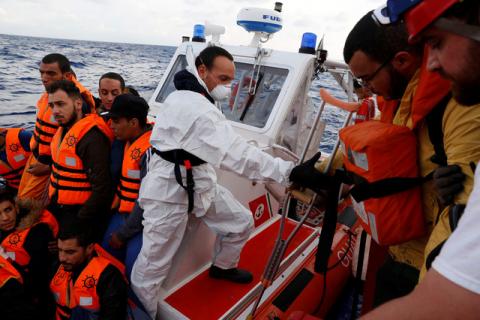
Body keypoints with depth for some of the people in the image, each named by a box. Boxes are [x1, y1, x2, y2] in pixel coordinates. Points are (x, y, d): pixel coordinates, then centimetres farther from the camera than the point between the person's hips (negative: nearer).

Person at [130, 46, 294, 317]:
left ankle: (223, 266, 39)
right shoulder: (192, 106, -27)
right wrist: (289, 171, -37)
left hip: (199, 181, 10)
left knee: (241, 221, 13)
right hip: (170, 189, -10)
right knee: (152, 267, 1)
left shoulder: (191, 98, 9)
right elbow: (235, 152, -36)